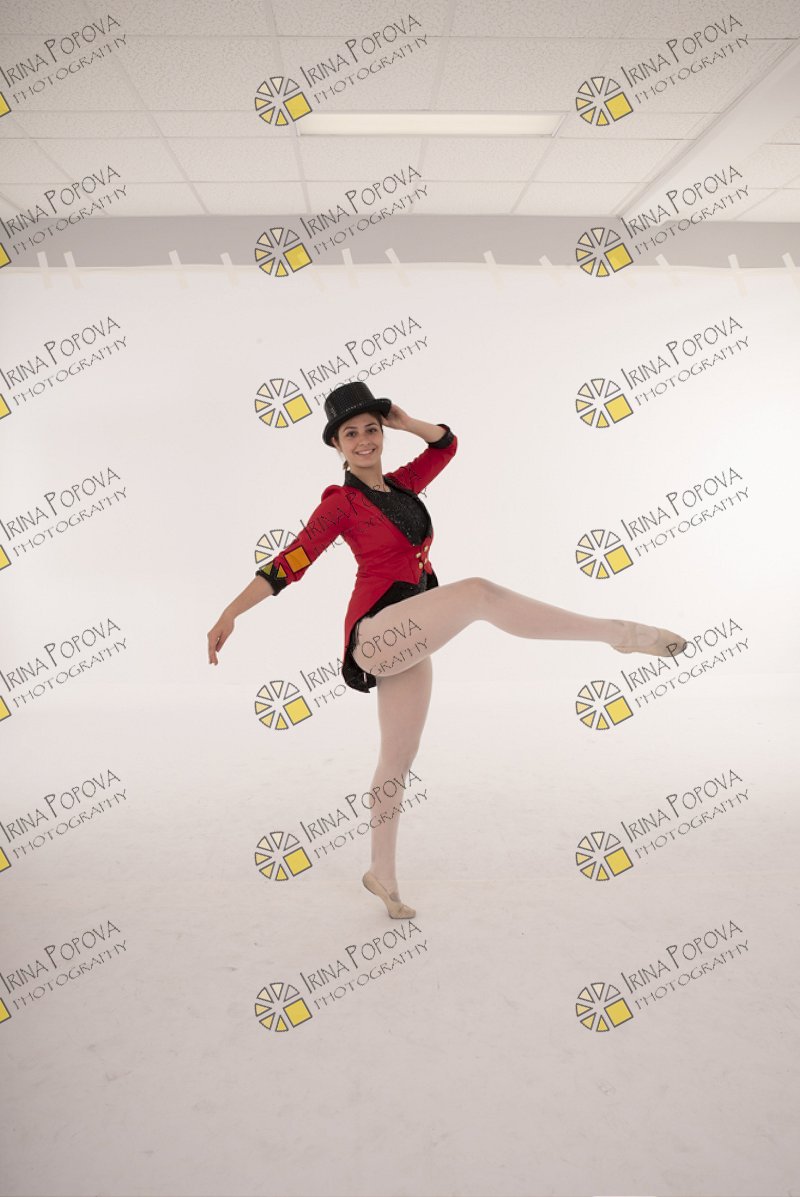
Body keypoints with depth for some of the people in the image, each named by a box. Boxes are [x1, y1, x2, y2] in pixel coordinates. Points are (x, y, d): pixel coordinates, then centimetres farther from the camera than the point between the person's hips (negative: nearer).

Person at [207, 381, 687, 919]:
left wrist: (403, 421, 6)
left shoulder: (402, 485, 14)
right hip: (374, 634, -7)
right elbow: (289, 563, -8)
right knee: (478, 592, -27)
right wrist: (230, 613, -14)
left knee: (399, 759, 13)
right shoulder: (340, 502, -3)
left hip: (409, 642, 7)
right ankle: (619, 632, -23)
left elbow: (447, 442, 19)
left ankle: (382, 874, 27)